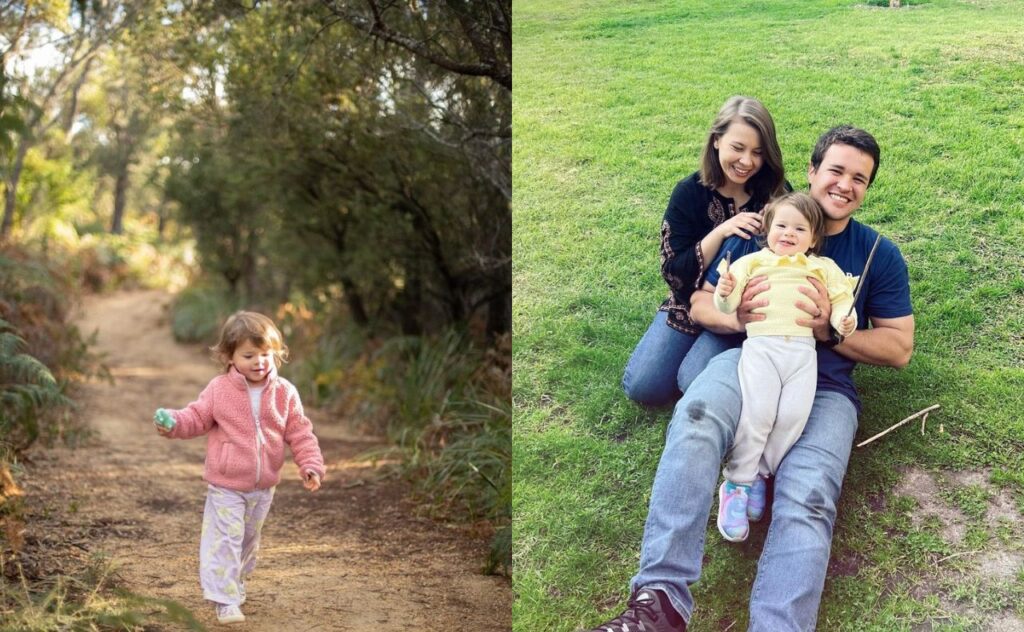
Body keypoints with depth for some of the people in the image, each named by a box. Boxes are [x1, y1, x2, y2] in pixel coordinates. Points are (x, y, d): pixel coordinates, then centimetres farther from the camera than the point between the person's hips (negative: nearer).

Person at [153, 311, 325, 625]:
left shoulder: (284, 393, -5)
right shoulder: (219, 390, -10)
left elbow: (300, 433, -1)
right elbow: (197, 417, -3)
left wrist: (311, 465, -11)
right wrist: (174, 422, -24)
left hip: (263, 487, 3)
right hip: (225, 485, -3)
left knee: (249, 539, 21)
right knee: (224, 540, -7)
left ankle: (237, 584, 43)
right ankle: (225, 599, -2)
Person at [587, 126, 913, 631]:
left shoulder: (880, 256, 13)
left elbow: (899, 348, 9)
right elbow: (700, 304, 15)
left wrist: (829, 331, -9)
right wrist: (735, 318, -9)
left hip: (824, 385, 1)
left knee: (806, 498, -32)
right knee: (695, 417, -37)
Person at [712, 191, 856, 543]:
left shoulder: (823, 268, 24)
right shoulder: (752, 262, 19)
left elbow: (840, 300, 14)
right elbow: (728, 306, 10)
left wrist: (845, 320, -10)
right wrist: (725, 292, -15)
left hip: (803, 349, 2)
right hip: (760, 345, -2)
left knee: (794, 415, -17)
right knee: (758, 411, -20)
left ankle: (759, 475, -1)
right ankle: (736, 483, -9)